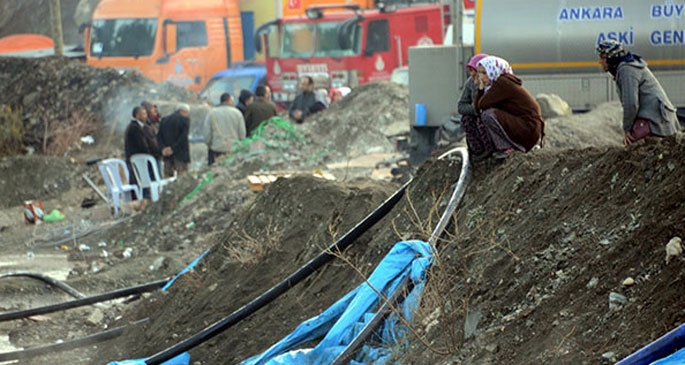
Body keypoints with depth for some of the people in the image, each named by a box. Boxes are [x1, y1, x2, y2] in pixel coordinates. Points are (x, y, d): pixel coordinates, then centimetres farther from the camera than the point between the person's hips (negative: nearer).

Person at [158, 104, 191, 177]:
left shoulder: (164, 120, 12)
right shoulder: (185, 119, -4)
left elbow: (159, 136, 4)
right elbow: (183, 137, -14)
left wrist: (163, 148, -5)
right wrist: (173, 148, -12)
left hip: (167, 155, 5)